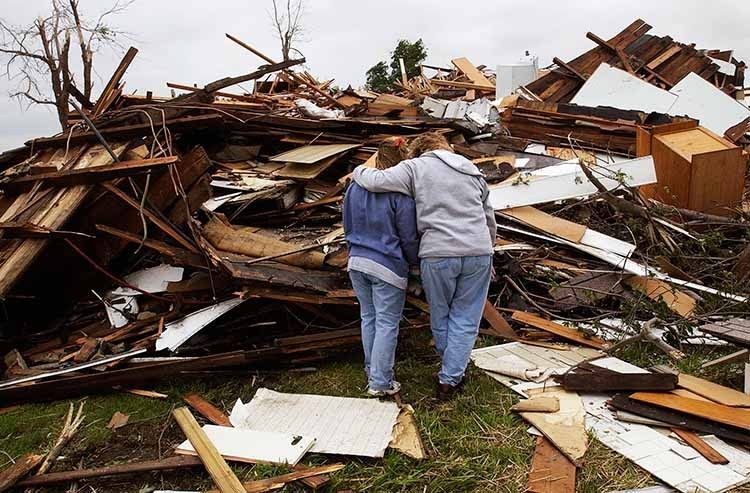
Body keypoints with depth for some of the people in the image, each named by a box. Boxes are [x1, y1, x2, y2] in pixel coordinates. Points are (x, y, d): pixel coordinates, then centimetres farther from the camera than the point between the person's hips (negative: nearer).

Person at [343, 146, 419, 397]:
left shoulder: (355, 187, 2)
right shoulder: (400, 194, -17)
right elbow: (409, 238, -9)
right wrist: (416, 262, 10)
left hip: (356, 263, 7)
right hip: (387, 267, -6)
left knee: (369, 318, 18)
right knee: (387, 324, 4)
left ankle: (372, 372, 30)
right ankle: (380, 382, 9)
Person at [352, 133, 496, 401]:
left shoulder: (415, 166, 4)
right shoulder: (472, 171, 19)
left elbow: (378, 181, -10)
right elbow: (489, 220, 22)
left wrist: (359, 171, 11)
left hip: (437, 254, -3)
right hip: (478, 253, 3)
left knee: (440, 317, 17)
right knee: (465, 319, 10)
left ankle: (451, 373, 34)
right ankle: (449, 380, 11)